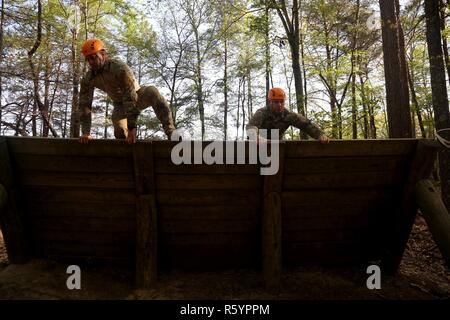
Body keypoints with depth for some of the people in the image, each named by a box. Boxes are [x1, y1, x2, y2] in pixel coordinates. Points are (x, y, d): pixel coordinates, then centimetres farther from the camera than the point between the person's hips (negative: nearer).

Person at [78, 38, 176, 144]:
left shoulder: (120, 68, -33)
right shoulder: (88, 79, -16)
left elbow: (131, 97, -39)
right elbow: (84, 104, -14)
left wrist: (132, 127, -44)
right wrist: (86, 133, -22)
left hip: (137, 97, -4)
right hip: (120, 104, 4)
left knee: (152, 92, -39)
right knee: (120, 133, -26)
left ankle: (170, 132, -42)